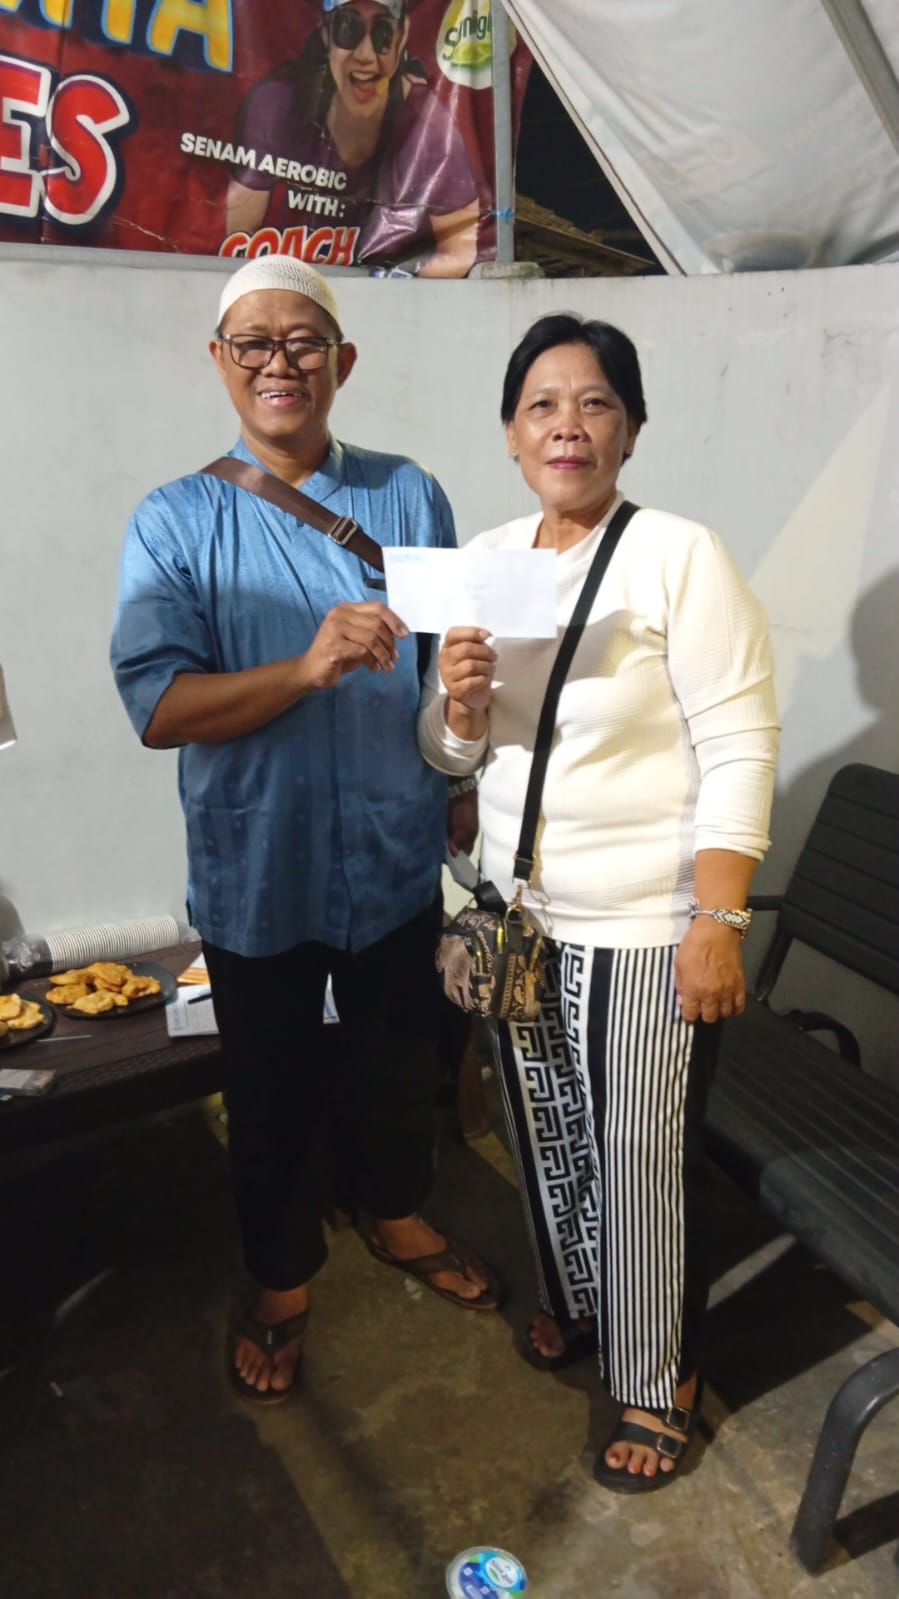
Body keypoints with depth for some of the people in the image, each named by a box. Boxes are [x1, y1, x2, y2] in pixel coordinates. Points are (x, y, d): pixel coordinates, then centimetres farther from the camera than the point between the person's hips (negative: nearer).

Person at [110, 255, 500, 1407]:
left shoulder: (410, 497, 0)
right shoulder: (174, 522, -7)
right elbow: (157, 707, -17)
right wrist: (308, 667, -30)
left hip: (396, 859, 2)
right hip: (257, 873, -2)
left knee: (401, 1066, 21)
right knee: (272, 1096, 16)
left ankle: (396, 1217, 50)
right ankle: (282, 1280, 42)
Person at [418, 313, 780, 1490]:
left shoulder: (680, 557, -14)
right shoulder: (485, 560, 3)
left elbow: (739, 751, -15)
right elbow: (450, 753, 7)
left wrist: (717, 925, -19)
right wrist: (459, 703, -15)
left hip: (644, 930, -5)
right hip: (519, 912, 6)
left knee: (642, 1157, 8)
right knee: (546, 1135, 21)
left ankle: (659, 1381, 34)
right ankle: (574, 1299, 49)